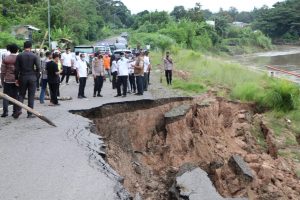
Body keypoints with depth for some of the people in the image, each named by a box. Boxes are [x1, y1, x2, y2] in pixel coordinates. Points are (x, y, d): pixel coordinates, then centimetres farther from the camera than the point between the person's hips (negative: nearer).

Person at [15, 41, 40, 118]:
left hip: (22, 77, 1)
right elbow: (38, 68, -9)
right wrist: (35, 76, 5)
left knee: (21, 94, 13)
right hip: (32, 78, -1)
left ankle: (19, 109, -6)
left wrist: (16, 79, 6)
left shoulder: (19, 56, 0)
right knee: (31, 96, 5)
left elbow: (17, 69, -1)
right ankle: (30, 114, 7)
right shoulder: (34, 56, -4)